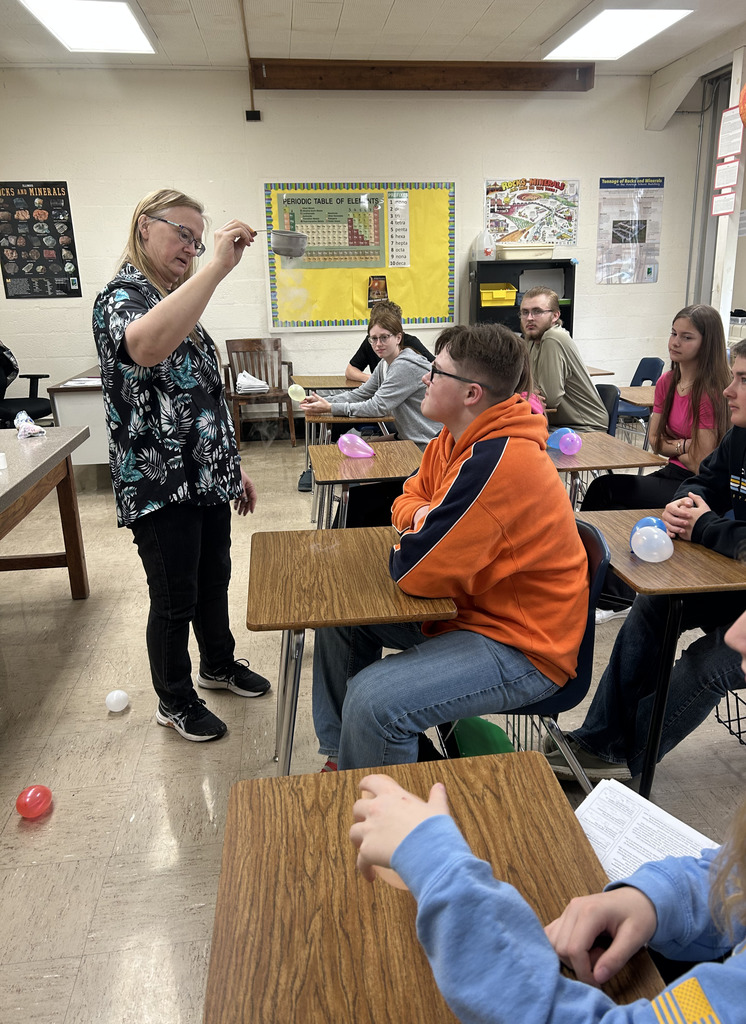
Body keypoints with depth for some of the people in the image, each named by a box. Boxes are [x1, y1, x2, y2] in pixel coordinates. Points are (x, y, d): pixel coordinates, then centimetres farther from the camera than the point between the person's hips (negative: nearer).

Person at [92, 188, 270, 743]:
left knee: (214, 578, 21)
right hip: (161, 487, -8)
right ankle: (175, 703, 28)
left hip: (207, 478, 8)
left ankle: (219, 664, 44)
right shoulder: (121, 297, -14)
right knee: (175, 600, 6)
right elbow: (147, 347, -42)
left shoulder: (180, 304, 14)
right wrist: (219, 265, -42)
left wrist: (234, 467, 18)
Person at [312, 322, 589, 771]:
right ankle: (340, 758, 25)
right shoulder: (459, 440, 1)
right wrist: (424, 521, -9)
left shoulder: (496, 462, -30)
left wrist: (412, 542, -6)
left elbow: (414, 571, -30)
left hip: (522, 647, -10)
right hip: (474, 607, 10)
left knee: (373, 701, -27)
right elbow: (409, 499, 15)